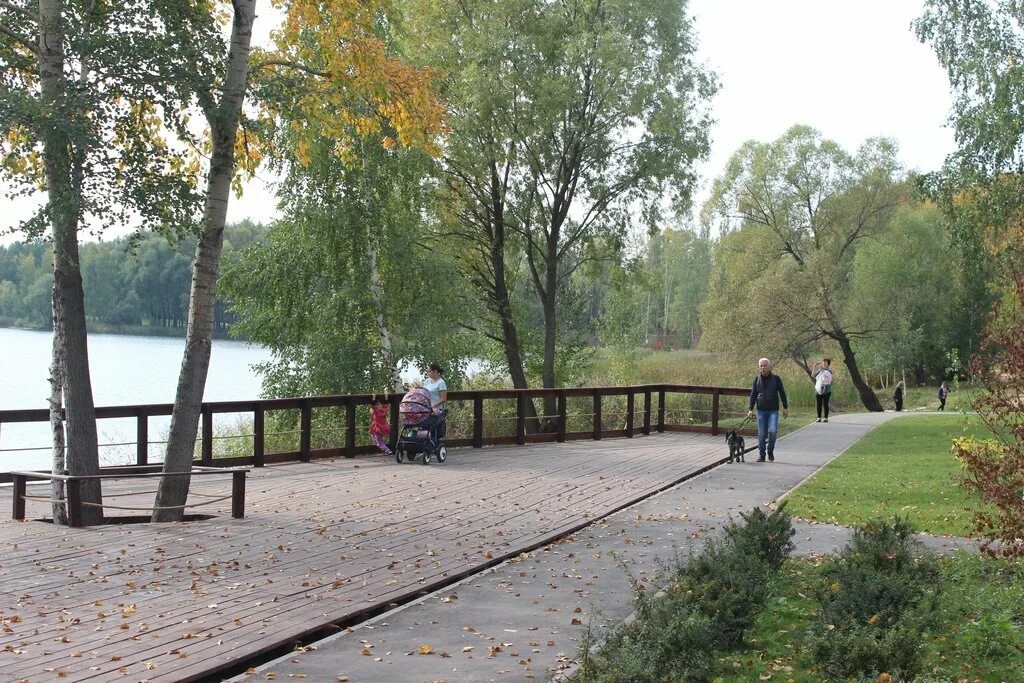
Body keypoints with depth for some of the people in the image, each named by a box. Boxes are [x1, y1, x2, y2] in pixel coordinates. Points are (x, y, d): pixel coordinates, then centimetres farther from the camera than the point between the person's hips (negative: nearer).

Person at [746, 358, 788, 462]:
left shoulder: (776, 378, 3)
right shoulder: (757, 379, 7)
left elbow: (782, 393, 6)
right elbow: (753, 395, 8)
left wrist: (785, 408, 4)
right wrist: (750, 409, -1)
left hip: (773, 410, -2)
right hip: (761, 410, 2)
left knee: (773, 431, -16)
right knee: (761, 434, 1)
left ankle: (770, 451, 5)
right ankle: (761, 455, 9)